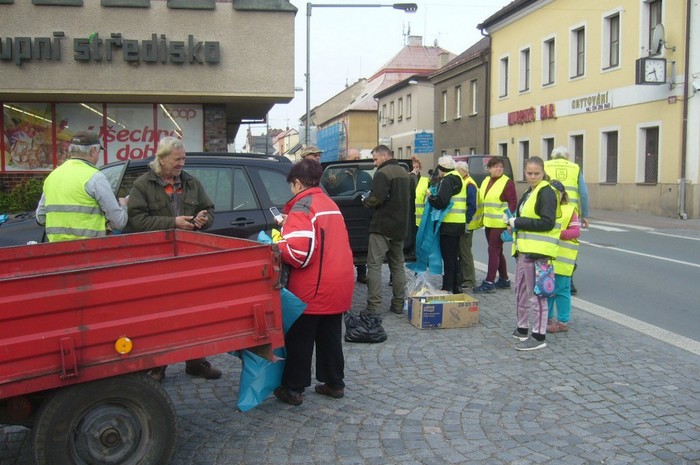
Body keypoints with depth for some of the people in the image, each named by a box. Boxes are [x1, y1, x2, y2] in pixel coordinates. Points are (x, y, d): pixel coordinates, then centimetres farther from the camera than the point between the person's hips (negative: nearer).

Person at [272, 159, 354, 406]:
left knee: (299, 339, 5)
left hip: (312, 288, -8)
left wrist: (276, 246, -6)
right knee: (330, 337, 17)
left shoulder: (302, 207, -13)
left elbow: (298, 250, -25)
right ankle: (334, 383, 25)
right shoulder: (330, 204, 14)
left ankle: (293, 389, 12)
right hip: (337, 284, 8)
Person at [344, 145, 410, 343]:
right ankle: (398, 303, 20)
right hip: (400, 226, 9)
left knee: (374, 265, -8)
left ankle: (374, 307, -13)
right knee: (397, 265, 15)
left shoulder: (383, 173, -13)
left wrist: (366, 201, -4)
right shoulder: (404, 173, 16)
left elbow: (376, 198, -23)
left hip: (382, 226, -9)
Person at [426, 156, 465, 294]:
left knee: (448, 258, -4)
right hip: (459, 224, 9)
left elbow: (441, 202, -22)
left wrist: (430, 197, -4)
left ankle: (448, 288, 0)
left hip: (449, 224, -9)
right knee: (455, 257, 16)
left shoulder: (447, 181, -13)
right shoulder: (458, 179, 17)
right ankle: (457, 286, 22)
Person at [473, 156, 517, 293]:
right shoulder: (485, 182, 14)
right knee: (497, 251, 14)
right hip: (488, 223, 8)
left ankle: (489, 282, -6)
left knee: (493, 251, -8)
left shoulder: (507, 182, -8)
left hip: (500, 224, -8)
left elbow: (513, 202, -12)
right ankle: (504, 280, 24)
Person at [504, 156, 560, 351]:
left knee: (536, 293, -6)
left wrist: (517, 222, -16)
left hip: (537, 251, -10)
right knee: (521, 290, 17)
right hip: (524, 249, 10)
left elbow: (547, 223, -20)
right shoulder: (529, 193, 19)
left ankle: (539, 336, 0)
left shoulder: (546, 192, -11)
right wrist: (512, 222, 6)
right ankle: (522, 328, 30)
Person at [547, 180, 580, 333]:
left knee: (561, 289, 1)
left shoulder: (569, 210, -5)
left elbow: (576, 231, -9)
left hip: (561, 259, -5)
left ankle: (563, 322, 11)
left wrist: (559, 234, -21)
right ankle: (547, 318, 26)